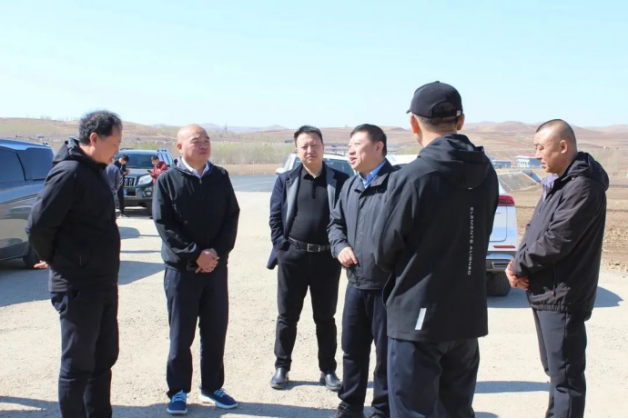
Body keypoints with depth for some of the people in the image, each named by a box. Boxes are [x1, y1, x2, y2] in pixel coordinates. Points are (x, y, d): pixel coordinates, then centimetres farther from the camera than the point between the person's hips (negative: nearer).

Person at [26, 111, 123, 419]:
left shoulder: (93, 171, 11)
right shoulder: (70, 173, -18)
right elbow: (38, 224, -21)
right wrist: (53, 259, -6)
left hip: (103, 283, 9)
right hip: (77, 286, -9)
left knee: (104, 358, 17)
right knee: (77, 365, 3)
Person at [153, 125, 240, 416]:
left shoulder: (221, 177, 5)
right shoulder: (167, 180, -4)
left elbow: (232, 217, 2)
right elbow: (164, 225, -10)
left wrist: (217, 252, -11)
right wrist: (195, 254, -17)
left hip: (217, 266, 3)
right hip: (181, 268, -3)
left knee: (216, 331, 10)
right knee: (181, 334, 5)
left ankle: (212, 387, 24)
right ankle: (178, 391, 19)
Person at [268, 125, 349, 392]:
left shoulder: (340, 180, 1)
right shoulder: (286, 180, 5)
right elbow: (275, 217, 4)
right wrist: (281, 245, -5)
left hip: (327, 257, 0)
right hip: (293, 255, 1)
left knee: (325, 318, 10)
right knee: (287, 316, 9)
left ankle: (328, 370, 21)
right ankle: (281, 367, 22)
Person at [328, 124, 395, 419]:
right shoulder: (350, 186, 15)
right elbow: (336, 223, 21)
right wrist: (340, 247, 2)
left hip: (389, 285, -7)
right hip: (356, 284, 7)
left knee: (386, 352, 7)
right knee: (352, 348, 18)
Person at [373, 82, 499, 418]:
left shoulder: (413, 176, -17)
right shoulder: (486, 173, 3)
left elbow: (383, 249, -8)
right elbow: (478, 236, 9)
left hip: (418, 314, -6)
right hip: (468, 315, 6)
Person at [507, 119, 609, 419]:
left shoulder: (584, 186, -17)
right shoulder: (557, 183, 14)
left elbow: (556, 240, -23)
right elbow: (535, 230, 15)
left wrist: (519, 265, -9)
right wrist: (520, 265, -3)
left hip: (562, 296, -10)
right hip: (546, 292, 10)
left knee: (565, 376, -2)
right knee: (555, 371, 21)